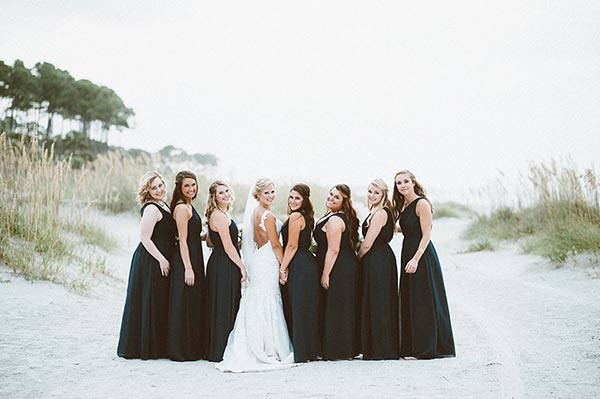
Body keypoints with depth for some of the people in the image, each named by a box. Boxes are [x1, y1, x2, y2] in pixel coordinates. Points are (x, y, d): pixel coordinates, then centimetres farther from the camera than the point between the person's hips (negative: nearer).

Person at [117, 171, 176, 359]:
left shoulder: (163, 206, 14)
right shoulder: (151, 208, -16)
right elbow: (145, 238, -21)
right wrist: (162, 259, -20)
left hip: (162, 261, 10)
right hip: (150, 261, -10)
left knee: (159, 304, 14)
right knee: (149, 302, -3)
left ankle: (157, 346, 22)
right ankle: (144, 347, 6)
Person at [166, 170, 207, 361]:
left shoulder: (189, 207, 16)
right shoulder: (182, 208, -13)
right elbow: (182, 240, -18)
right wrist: (188, 268, -21)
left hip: (193, 260, 10)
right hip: (185, 261, -10)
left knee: (195, 305, 13)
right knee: (184, 306, -4)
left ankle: (194, 349, 21)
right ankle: (182, 350, 3)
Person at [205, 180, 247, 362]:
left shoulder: (217, 215, 15)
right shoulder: (220, 216, -16)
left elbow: (209, 242, 21)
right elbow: (228, 246, -18)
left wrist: (228, 242, 19)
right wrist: (242, 266, -13)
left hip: (218, 264, 10)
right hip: (224, 267, -10)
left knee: (228, 308, 14)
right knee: (223, 309, -4)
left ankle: (216, 351, 20)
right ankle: (220, 352, 2)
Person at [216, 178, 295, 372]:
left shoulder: (253, 213, 11)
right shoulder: (268, 216, -15)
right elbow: (275, 245, -14)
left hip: (257, 260, 9)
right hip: (268, 262, -9)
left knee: (255, 305, 10)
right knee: (268, 306, -3)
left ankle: (252, 349, 13)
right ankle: (269, 350, 2)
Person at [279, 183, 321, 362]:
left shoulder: (295, 217, -13)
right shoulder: (307, 217, 16)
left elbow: (292, 245, -15)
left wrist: (283, 269, -11)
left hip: (299, 267, -10)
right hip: (308, 264, 10)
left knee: (298, 309, -4)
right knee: (308, 309, 13)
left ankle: (301, 353, 0)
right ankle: (311, 350, 19)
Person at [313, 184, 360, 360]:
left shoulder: (333, 220, -17)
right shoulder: (345, 218, 15)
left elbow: (333, 250, -21)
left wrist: (325, 274, -19)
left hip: (337, 271, -10)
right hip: (348, 266, 10)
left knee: (334, 309, -4)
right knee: (346, 309, 13)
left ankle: (335, 350, 1)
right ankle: (350, 348, 18)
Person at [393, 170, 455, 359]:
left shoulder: (421, 203, -12)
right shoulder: (403, 205, 14)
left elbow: (426, 234, -16)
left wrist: (416, 259, -22)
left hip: (422, 256, -9)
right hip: (408, 254, 9)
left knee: (422, 302, -5)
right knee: (409, 302, 11)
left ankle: (425, 349, 1)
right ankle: (411, 347, 17)